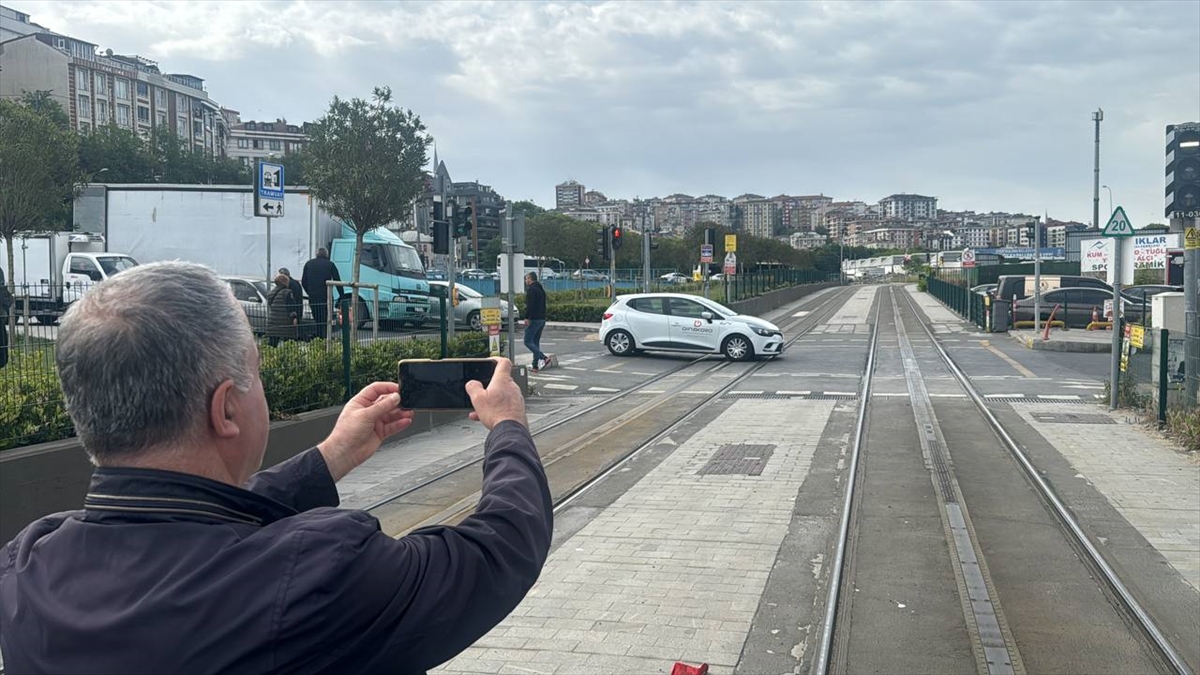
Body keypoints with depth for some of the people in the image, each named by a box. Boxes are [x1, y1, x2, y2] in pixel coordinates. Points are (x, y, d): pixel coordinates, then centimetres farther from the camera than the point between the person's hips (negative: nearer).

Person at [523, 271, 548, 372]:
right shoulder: (541, 289, 19)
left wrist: (527, 318, -21)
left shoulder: (531, 289, -10)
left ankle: (544, 358, -21)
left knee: (528, 342, -7)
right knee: (536, 342, 11)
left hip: (534, 319, -9)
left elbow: (530, 305, -21)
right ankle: (535, 366, 9)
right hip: (542, 319, 9)